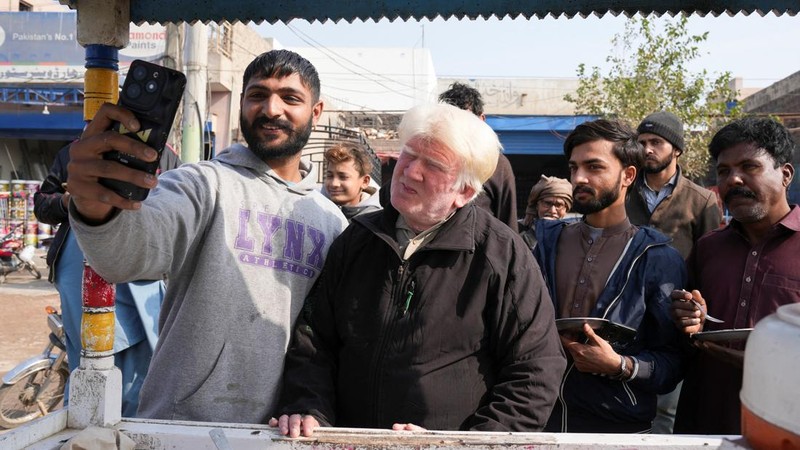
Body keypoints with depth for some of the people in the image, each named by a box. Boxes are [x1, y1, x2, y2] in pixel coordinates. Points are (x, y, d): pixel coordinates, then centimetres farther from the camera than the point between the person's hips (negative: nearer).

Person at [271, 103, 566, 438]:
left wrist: (470, 442, -13)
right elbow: (313, 339, 8)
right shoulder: (356, 239, 7)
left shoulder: (503, 255, -7)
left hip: (454, 437, -3)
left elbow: (535, 375, -7)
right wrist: (308, 410, -7)